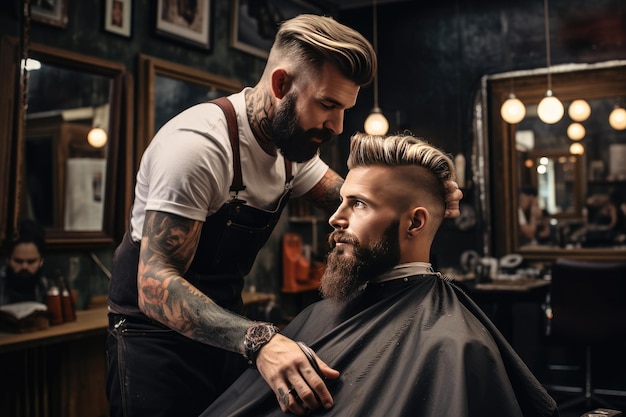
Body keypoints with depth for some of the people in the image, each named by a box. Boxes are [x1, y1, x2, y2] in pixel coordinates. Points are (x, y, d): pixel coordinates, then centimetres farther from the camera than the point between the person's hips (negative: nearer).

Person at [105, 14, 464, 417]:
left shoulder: (293, 140, -2)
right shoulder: (199, 143, -28)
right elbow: (154, 285, -32)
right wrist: (258, 339, -47)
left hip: (226, 330, 7)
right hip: (158, 335, -7)